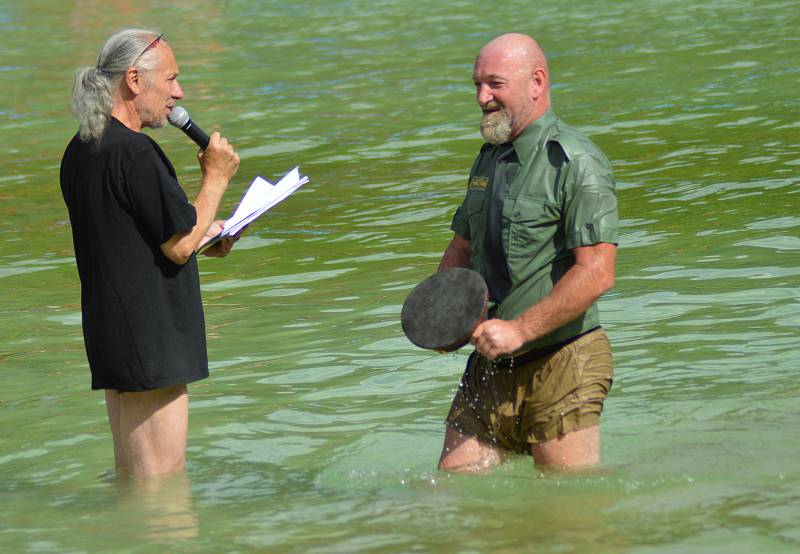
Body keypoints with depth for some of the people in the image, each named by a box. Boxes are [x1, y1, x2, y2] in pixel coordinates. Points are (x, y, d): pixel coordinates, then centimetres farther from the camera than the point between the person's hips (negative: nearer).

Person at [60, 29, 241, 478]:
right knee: (161, 483, -6)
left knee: (131, 475, 17)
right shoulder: (134, 152, -19)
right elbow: (179, 247, -16)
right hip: (151, 340, -10)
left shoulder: (81, 151, 12)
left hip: (110, 336, 10)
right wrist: (217, 177, -5)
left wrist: (198, 238, 16)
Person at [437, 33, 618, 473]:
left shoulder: (575, 164, -12)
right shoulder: (490, 159, 15)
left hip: (560, 367, -8)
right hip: (489, 369, 8)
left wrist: (518, 330, -22)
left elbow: (596, 274, -20)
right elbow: (462, 249, 26)